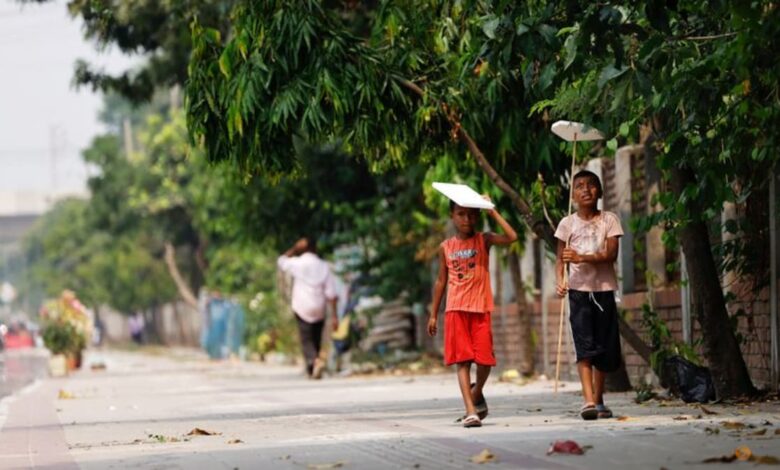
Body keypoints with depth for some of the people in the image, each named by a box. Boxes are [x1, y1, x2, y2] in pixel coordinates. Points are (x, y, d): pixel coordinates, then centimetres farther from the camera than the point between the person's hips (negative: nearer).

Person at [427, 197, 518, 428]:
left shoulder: (483, 240, 3)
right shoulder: (446, 247, 8)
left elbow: (511, 237, -15)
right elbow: (441, 281, 14)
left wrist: (493, 212, -11)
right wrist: (433, 314, 13)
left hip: (480, 308, -1)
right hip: (456, 310, 1)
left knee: (484, 359, -2)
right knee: (462, 360, -6)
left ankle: (477, 393, 29)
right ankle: (470, 411, -10)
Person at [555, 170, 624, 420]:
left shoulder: (609, 220, 3)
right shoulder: (567, 224, 4)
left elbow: (611, 254, -9)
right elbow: (560, 259, 4)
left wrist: (581, 258, -22)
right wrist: (560, 281, -16)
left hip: (604, 289, 1)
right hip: (579, 289, -1)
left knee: (604, 347, 4)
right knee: (584, 345, -13)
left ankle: (598, 400, 17)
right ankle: (588, 400, -21)